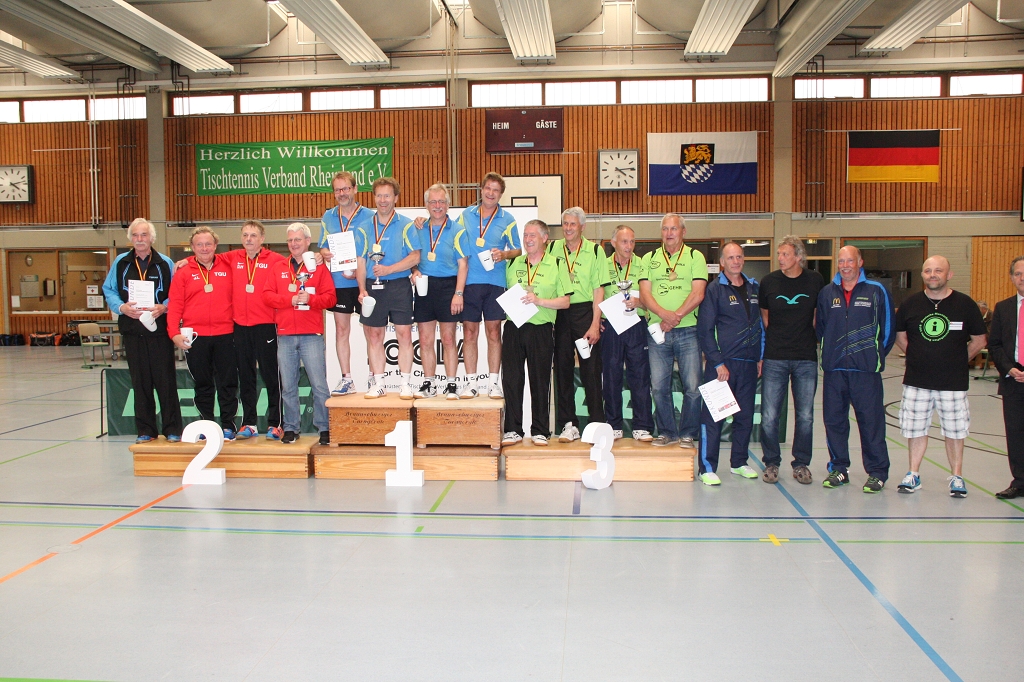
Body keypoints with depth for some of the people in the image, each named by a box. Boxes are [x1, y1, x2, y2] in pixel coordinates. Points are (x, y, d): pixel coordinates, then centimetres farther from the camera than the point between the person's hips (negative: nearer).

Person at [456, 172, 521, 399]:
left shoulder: (507, 220, 5)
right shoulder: (466, 215, 9)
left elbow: (518, 250, 7)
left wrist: (504, 254, -12)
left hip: (495, 282, -1)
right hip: (469, 281, 1)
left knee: (494, 331, 2)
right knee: (469, 332, 2)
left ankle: (493, 382, 10)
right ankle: (471, 382, 10)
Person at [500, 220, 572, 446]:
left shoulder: (557, 265, 3)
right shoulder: (513, 263, 13)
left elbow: (565, 301, -2)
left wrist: (539, 301, -15)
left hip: (541, 329, -3)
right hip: (513, 327, 3)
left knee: (540, 380, 3)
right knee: (511, 379, 2)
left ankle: (540, 431, 14)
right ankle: (513, 430, 11)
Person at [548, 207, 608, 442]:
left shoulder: (594, 250, 1)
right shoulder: (553, 248, 7)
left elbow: (599, 289, -3)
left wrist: (595, 324, -10)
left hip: (586, 312, -3)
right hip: (559, 314, 3)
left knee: (591, 370, -1)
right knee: (562, 369, 5)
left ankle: (597, 423, 8)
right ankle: (569, 424, 13)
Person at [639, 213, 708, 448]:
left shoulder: (695, 257, 5)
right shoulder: (649, 259, 12)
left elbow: (698, 294, -6)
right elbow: (644, 294, 1)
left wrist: (676, 317, -16)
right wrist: (665, 314, -16)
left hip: (688, 331, -2)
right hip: (657, 332, 2)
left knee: (692, 386, -2)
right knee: (659, 387, 4)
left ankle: (687, 434, 12)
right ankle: (666, 432, 18)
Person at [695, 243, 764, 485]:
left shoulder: (753, 288, 13)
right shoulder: (714, 289, -4)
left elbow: (760, 324, 19)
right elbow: (704, 329, -8)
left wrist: (760, 357, 12)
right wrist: (717, 363, -13)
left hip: (748, 363, 6)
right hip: (722, 362, -5)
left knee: (745, 415, 11)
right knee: (713, 416, -4)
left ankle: (739, 462, 25)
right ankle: (707, 467, 2)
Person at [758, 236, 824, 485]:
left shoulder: (815, 281, 0)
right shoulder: (769, 281, 1)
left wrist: (814, 342, 9)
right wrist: (762, 351, 9)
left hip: (806, 358, 0)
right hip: (774, 358, 0)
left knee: (805, 415, 7)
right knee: (769, 415, -1)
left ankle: (801, 464, 22)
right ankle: (771, 463, 16)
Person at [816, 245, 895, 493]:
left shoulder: (877, 291, 1)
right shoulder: (827, 293, 9)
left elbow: (887, 329, 5)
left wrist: (876, 356, 7)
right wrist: (829, 354, 11)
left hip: (866, 370, -3)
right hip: (834, 369, 3)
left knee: (871, 420, 0)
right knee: (834, 419, 7)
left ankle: (877, 472, 10)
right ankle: (838, 468, 19)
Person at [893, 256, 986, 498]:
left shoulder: (965, 304, -3)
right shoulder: (911, 303, 2)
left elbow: (979, 341, 6)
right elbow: (900, 336, 14)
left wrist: (957, 362, 5)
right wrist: (920, 358, 9)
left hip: (953, 382, -2)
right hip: (916, 381, 2)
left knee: (954, 431, 7)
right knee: (916, 429, 9)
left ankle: (957, 477, 21)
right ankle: (913, 475, 22)